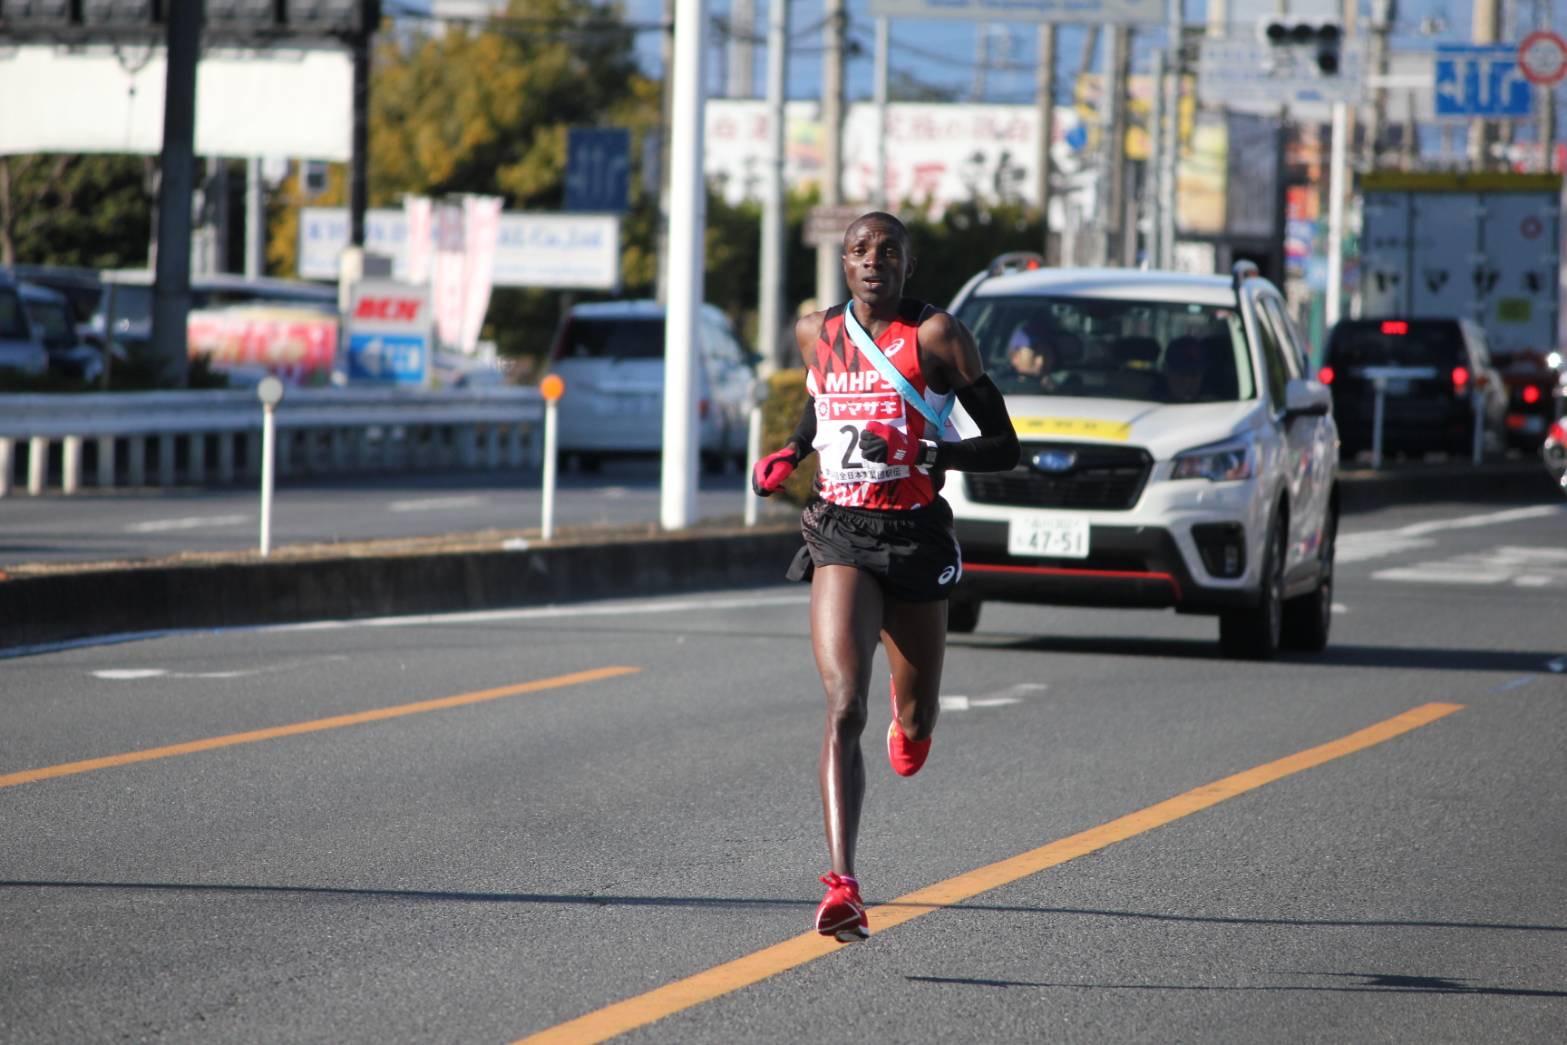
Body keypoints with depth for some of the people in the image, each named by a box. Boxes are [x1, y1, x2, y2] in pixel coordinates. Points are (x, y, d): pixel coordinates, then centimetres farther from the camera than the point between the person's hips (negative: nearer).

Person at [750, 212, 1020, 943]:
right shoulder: (815, 333, 7)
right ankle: (842, 886, -26)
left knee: (914, 721, 14)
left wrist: (922, 451, -22)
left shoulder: (936, 336, -6)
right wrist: (791, 453, 14)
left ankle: (909, 715, 56)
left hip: (917, 539, -1)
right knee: (845, 708, -18)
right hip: (840, 537, 1)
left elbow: (1004, 448, -7)